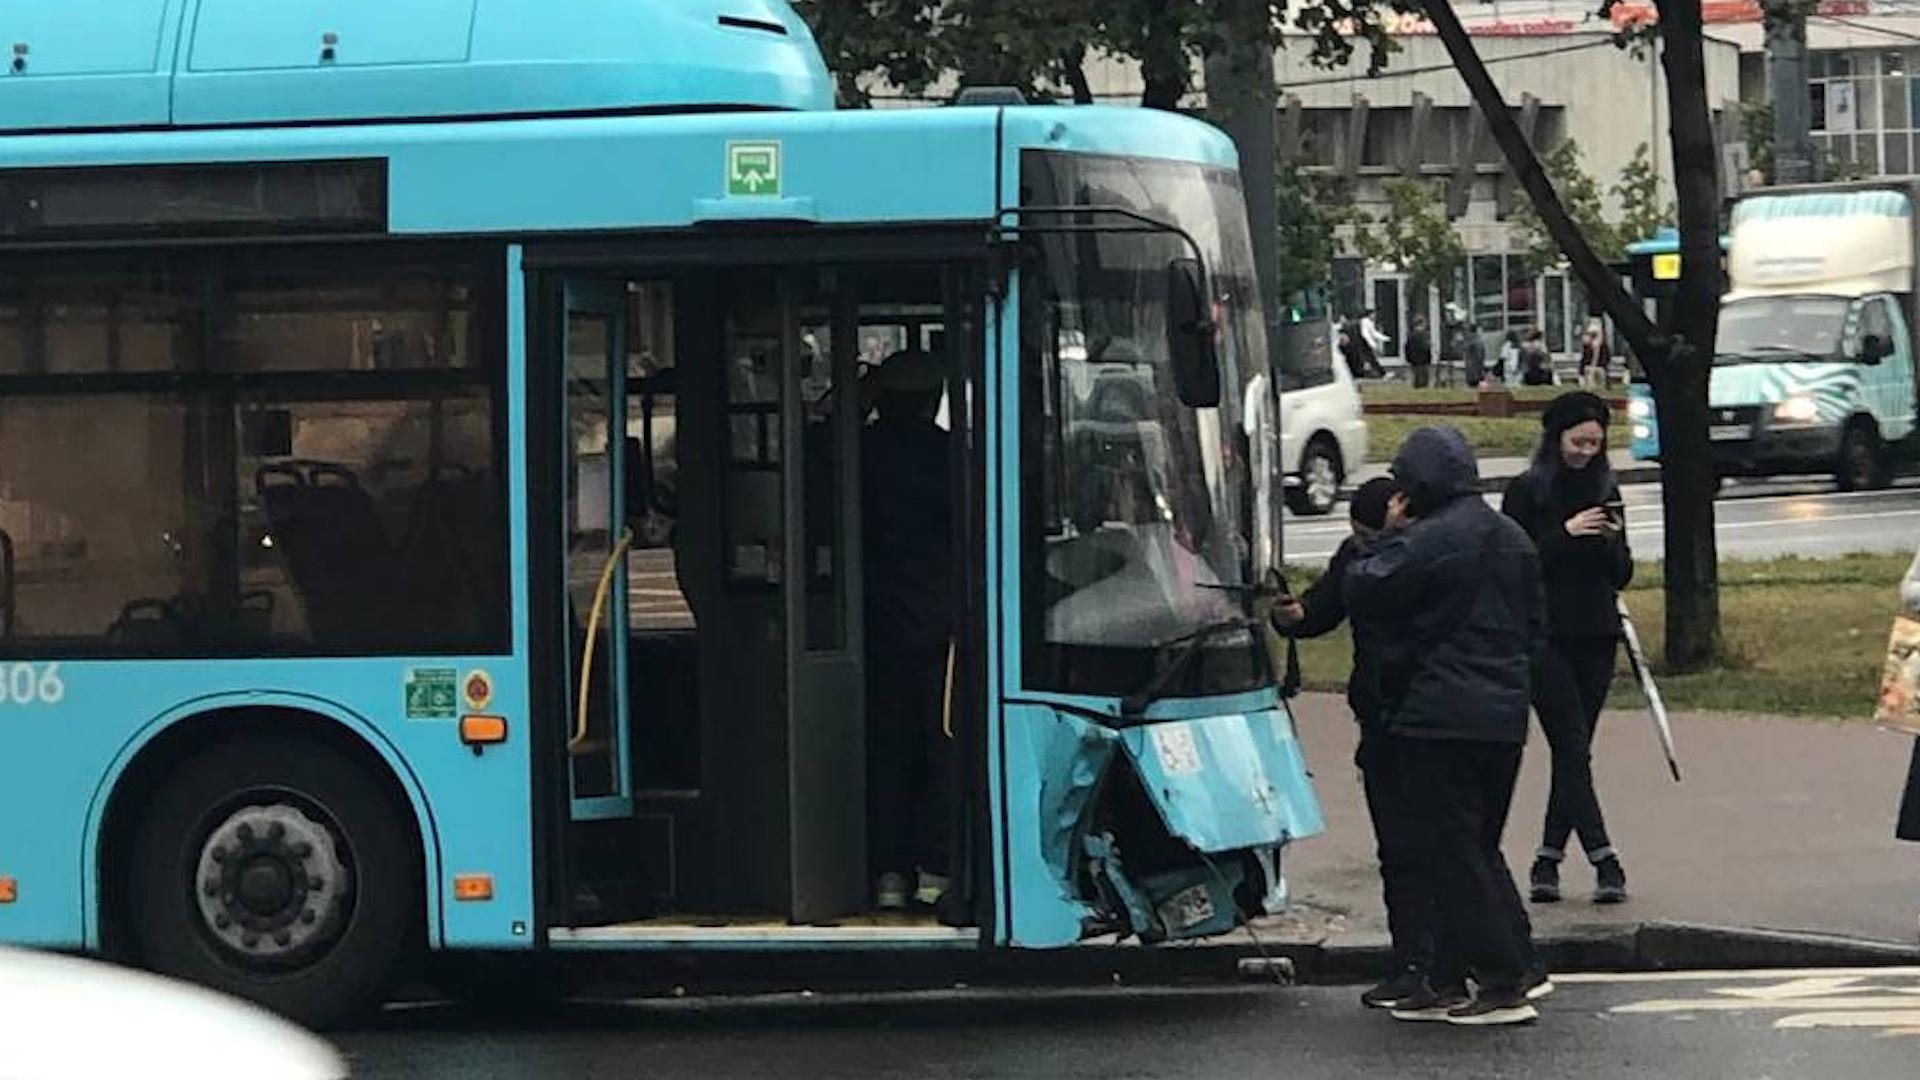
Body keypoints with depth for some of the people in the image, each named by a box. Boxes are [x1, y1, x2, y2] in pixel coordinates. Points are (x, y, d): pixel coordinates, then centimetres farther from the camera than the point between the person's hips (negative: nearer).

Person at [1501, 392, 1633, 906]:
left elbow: (1623, 575, 11)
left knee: (1572, 752, 5)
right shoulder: (1526, 493, -3)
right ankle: (1604, 859, -15)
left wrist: (1613, 541, -9)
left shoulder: (1605, 492, 11)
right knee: (1573, 748, -10)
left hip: (1596, 637, 5)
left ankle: (1548, 859, 11)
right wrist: (1566, 533, -18)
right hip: (1545, 637, -5)